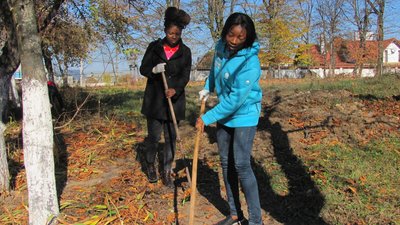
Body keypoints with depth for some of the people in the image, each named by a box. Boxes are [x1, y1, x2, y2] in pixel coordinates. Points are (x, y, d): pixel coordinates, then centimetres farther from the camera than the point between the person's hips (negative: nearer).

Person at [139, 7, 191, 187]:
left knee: (171, 138, 5)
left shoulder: (185, 52, 1)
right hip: (154, 99, -1)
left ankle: (166, 172, 17)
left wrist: (175, 89, -27)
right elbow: (143, 68, 2)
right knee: (153, 136, 4)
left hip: (175, 100, 1)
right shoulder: (154, 47, 1)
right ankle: (150, 166, 28)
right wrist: (154, 70, -22)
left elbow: (185, 76, -7)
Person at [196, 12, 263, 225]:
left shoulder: (250, 62, -27)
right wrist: (207, 88, 17)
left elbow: (235, 100, -28)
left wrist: (206, 118, -23)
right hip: (224, 114, 7)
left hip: (244, 115, -7)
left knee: (241, 165, -12)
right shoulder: (221, 46, -5)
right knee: (226, 163, 10)